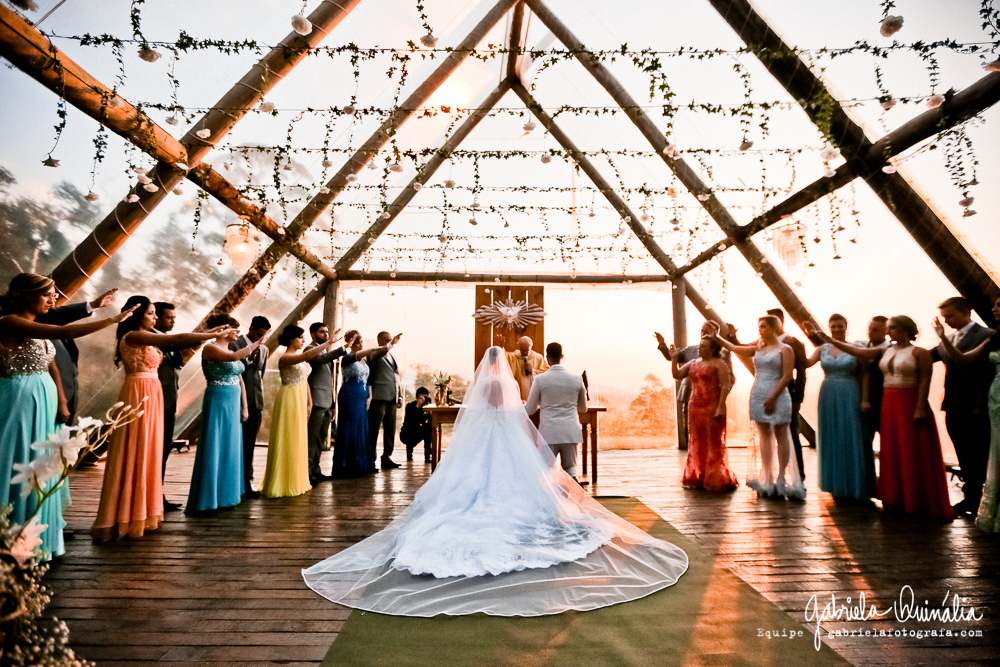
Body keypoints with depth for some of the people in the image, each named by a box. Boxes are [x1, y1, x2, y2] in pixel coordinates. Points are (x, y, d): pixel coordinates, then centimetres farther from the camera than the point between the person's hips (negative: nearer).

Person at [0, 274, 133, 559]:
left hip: (43, 404, 8)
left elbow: (51, 367, 11)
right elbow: (65, 332, -29)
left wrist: (62, 404, 7)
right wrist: (112, 319, -26)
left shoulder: (38, 327, 11)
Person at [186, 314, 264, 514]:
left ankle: (226, 495, 22)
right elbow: (234, 357, -30)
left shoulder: (231, 350, 15)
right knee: (215, 448, -3)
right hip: (218, 401, -8)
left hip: (233, 404, 8)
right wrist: (255, 344, -18)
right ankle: (207, 499, 7)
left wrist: (244, 407, 11)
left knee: (231, 448, 11)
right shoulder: (211, 348, -9)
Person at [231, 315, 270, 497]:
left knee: (249, 444, 9)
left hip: (256, 402, 5)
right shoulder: (235, 344, -5)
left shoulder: (264, 349, 12)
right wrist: (249, 358, -18)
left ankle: (247, 481, 16)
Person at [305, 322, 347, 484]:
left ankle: (315, 470, 20)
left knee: (321, 439, 13)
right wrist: (342, 349, -36)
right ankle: (307, 472, 0)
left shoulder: (326, 351, 22)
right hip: (316, 402, -9)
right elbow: (320, 359, -29)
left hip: (326, 403, 9)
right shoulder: (310, 349, -5)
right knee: (312, 439, -6)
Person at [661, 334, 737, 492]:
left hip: (712, 407, -6)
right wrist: (674, 358, 1)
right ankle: (697, 478, 21)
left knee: (714, 443, -1)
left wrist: (721, 407, -20)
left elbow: (725, 386, -12)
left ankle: (715, 479, 9)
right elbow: (677, 375, 10)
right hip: (695, 407, 6)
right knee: (696, 443, 11)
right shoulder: (693, 363, 14)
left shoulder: (718, 364, -5)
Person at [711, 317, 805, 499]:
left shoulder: (785, 349, -2)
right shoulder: (758, 349, 14)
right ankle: (768, 478, 11)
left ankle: (782, 477, 7)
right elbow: (735, 349, 18)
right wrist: (717, 337, 17)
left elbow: (787, 376, -10)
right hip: (758, 396, 6)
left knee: (781, 435, 0)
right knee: (764, 435, 7)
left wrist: (773, 397, -17)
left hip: (777, 397, -6)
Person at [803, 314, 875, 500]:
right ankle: (836, 485, 20)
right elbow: (807, 363, -4)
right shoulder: (823, 348, 8)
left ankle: (855, 485, 15)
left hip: (850, 398, -2)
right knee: (832, 440, 8)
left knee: (851, 439, 1)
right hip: (828, 397, 3)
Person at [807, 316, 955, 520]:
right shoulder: (884, 352, 10)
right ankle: (895, 498, 18)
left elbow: (924, 381, -11)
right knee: (891, 452, 9)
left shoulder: (919, 353, -5)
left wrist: (920, 408, -18)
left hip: (910, 405, -6)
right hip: (889, 404, 6)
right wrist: (827, 338, 0)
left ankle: (918, 501, 10)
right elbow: (855, 350, 5)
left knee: (913, 453, -1)